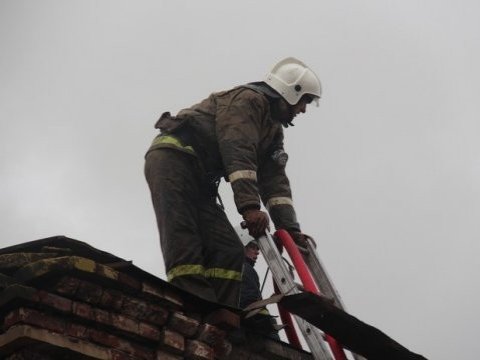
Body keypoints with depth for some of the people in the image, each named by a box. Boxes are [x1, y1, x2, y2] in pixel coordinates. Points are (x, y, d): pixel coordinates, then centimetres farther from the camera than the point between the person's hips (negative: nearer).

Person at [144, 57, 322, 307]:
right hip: (173, 158, -10)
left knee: (228, 252, -3)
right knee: (185, 245, -22)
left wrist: (289, 227, -3)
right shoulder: (248, 99, -8)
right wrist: (250, 206, -33)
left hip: (198, 180, 10)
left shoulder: (273, 130, 20)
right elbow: (238, 151, -23)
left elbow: (275, 181, 11)